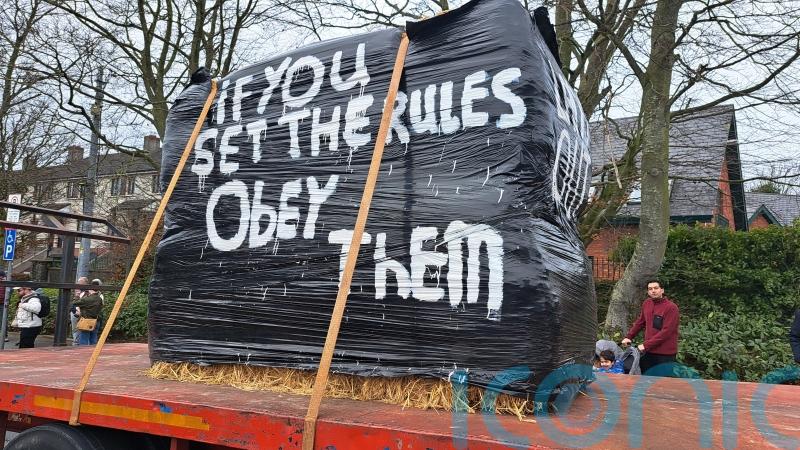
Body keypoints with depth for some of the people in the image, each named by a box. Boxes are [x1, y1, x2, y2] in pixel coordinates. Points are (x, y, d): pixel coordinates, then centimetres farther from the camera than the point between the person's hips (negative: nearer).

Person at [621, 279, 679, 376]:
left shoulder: (671, 307, -13)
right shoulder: (646, 303, 7)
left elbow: (666, 331, -18)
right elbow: (640, 322, 18)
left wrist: (646, 345, -18)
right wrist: (628, 336, 8)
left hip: (665, 354, -6)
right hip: (649, 352, 6)